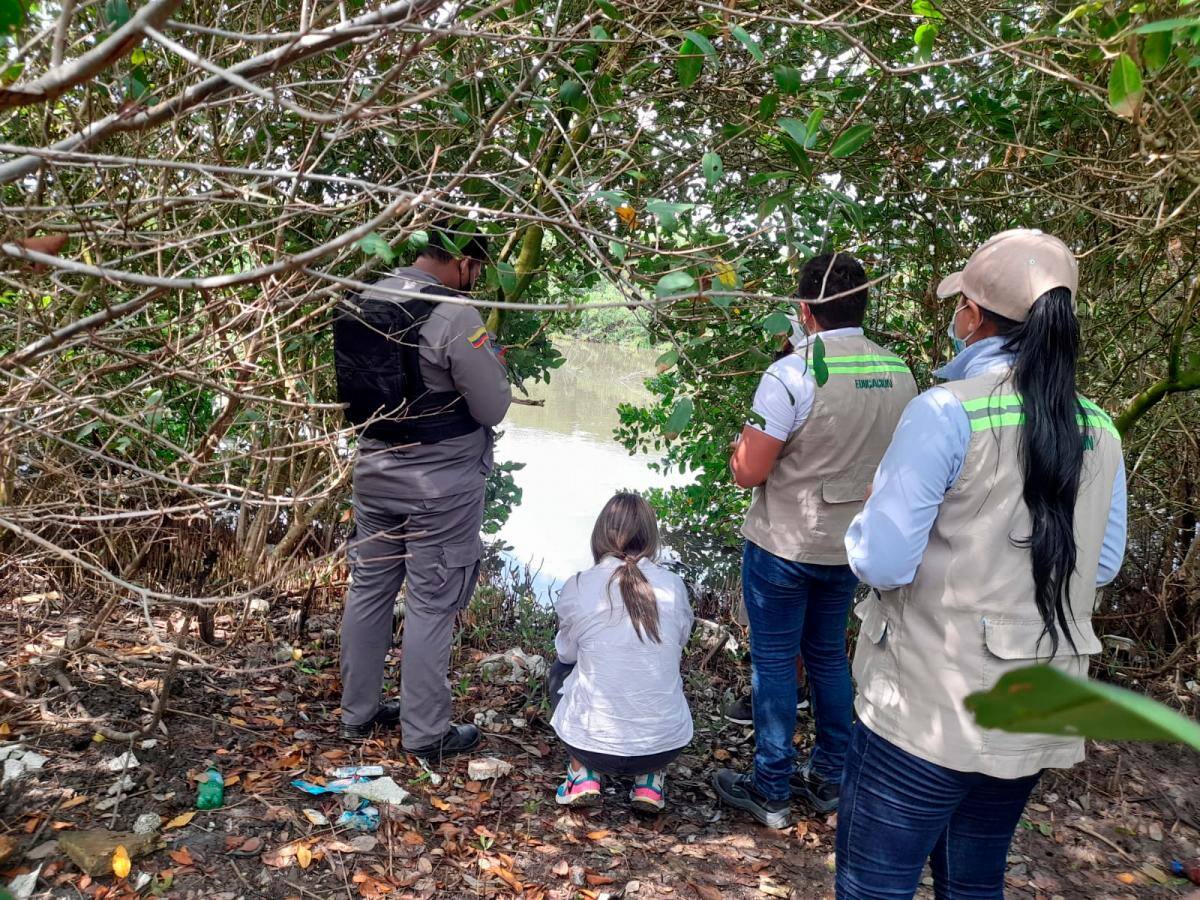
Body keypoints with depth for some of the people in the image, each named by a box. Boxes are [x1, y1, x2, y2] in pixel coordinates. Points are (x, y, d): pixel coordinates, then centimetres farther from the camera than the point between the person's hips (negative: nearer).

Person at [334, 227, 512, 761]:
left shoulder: (360, 304, 3)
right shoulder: (454, 317, -20)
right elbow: (494, 408, -15)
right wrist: (490, 360, 5)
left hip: (375, 473, 7)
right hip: (441, 485, -7)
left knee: (368, 591, 17)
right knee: (431, 608, 4)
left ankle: (357, 714, 32)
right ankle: (425, 735, 17)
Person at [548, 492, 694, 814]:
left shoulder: (577, 587, -8)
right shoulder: (673, 586, -4)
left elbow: (566, 652, 7)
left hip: (592, 744, -1)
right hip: (666, 745, 2)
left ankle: (583, 776, 16)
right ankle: (649, 780, 17)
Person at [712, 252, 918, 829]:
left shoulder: (792, 374, -22)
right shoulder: (899, 374, -2)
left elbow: (748, 473, -20)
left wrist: (742, 440, -1)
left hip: (784, 545, -6)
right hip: (850, 544, 6)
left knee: (774, 662, 8)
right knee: (829, 656, 20)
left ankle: (771, 791, 19)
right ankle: (828, 779, 32)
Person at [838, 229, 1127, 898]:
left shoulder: (948, 412, -17)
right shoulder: (1099, 431, 2)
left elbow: (882, 563, -19)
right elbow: (1103, 566, 14)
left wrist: (864, 529, 2)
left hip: (930, 712, -6)